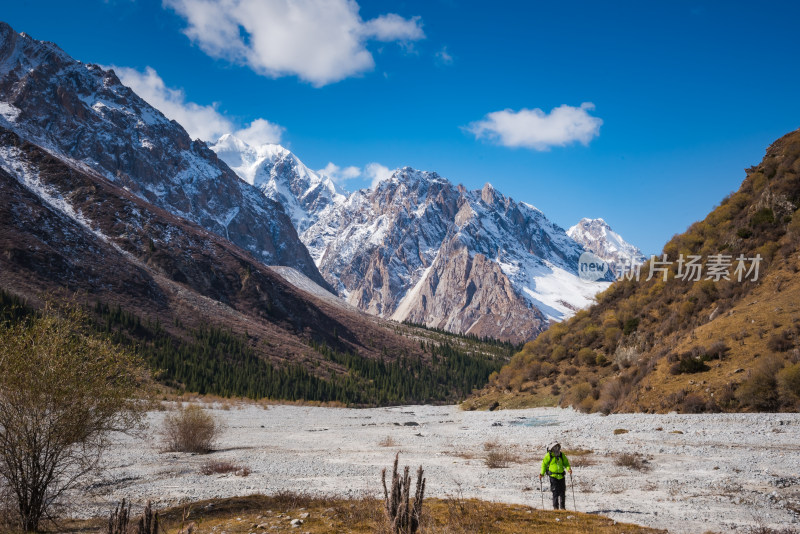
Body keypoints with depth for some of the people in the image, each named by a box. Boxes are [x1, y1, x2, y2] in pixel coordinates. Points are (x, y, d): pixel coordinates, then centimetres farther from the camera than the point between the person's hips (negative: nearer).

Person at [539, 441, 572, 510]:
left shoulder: (562, 455, 6)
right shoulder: (548, 455, -3)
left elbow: (566, 463, 11)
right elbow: (544, 464, 6)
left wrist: (568, 469, -9)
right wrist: (542, 473, 0)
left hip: (561, 476, 3)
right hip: (553, 476, -3)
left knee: (562, 492, 5)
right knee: (555, 492, -8)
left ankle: (563, 507, 15)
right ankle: (555, 507, 2)